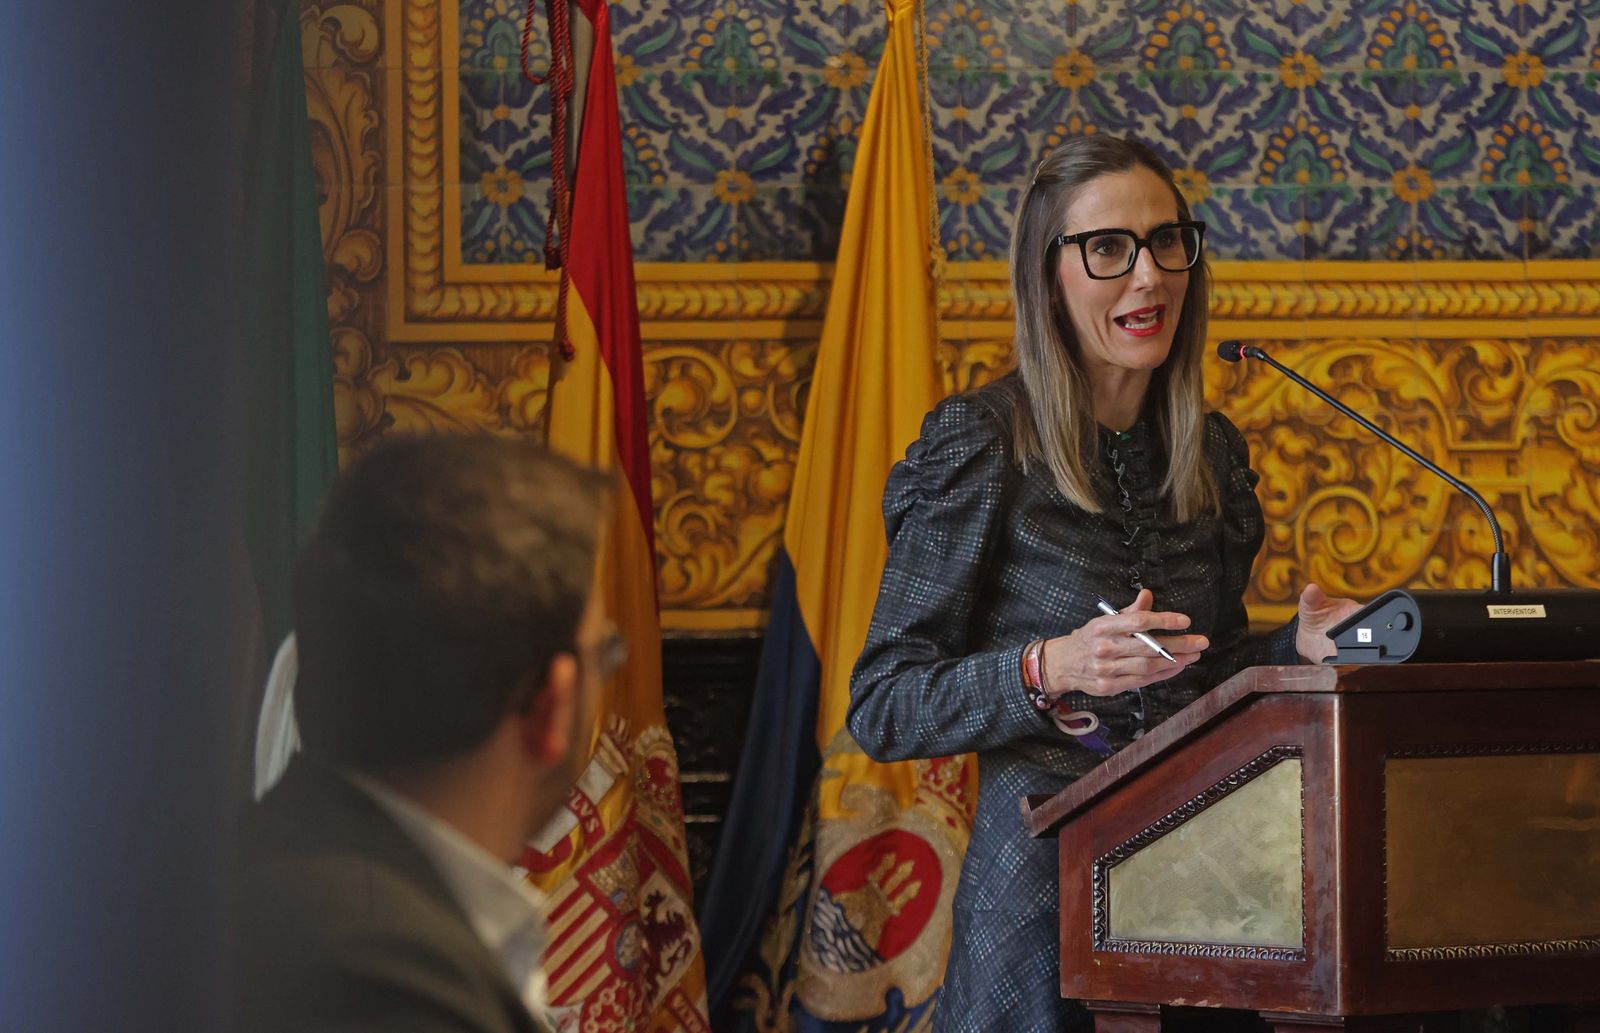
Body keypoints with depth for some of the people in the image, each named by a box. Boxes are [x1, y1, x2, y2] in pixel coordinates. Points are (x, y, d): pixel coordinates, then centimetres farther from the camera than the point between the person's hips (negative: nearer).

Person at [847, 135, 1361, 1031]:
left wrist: (1296, 649, 1)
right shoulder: (979, 445, -7)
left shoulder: (1213, 452, 10)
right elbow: (882, 710, -9)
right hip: (1045, 884, -5)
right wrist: (1049, 670, -23)